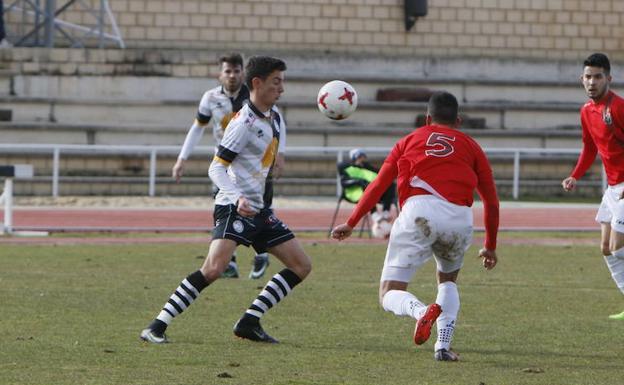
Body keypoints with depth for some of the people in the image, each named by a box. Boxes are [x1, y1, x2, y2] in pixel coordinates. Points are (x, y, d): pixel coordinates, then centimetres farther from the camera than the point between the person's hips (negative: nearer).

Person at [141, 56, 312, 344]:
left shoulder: (275, 117, 11)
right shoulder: (243, 123, -15)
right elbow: (216, 169, -20)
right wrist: (237, 198, -32)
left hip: (260, 210, 9)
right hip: (234, 208, -9)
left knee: (301, 266, 6)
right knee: (214, 268, -26)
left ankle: (249, 323, 5)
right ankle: (157, 327, -22)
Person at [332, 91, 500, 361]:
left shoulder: (409, 141, 25)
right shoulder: (470, 146, 24)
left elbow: (378, 186, 22)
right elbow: (491, 202, 22)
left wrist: (351, 223, 28)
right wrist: (490, 247, 32)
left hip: (418, 211, -1)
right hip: (460, 218, 2)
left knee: (389, 294, 2)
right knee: (448, 280, 29)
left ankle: (421, 311, -33)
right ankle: (443, 347, 10)